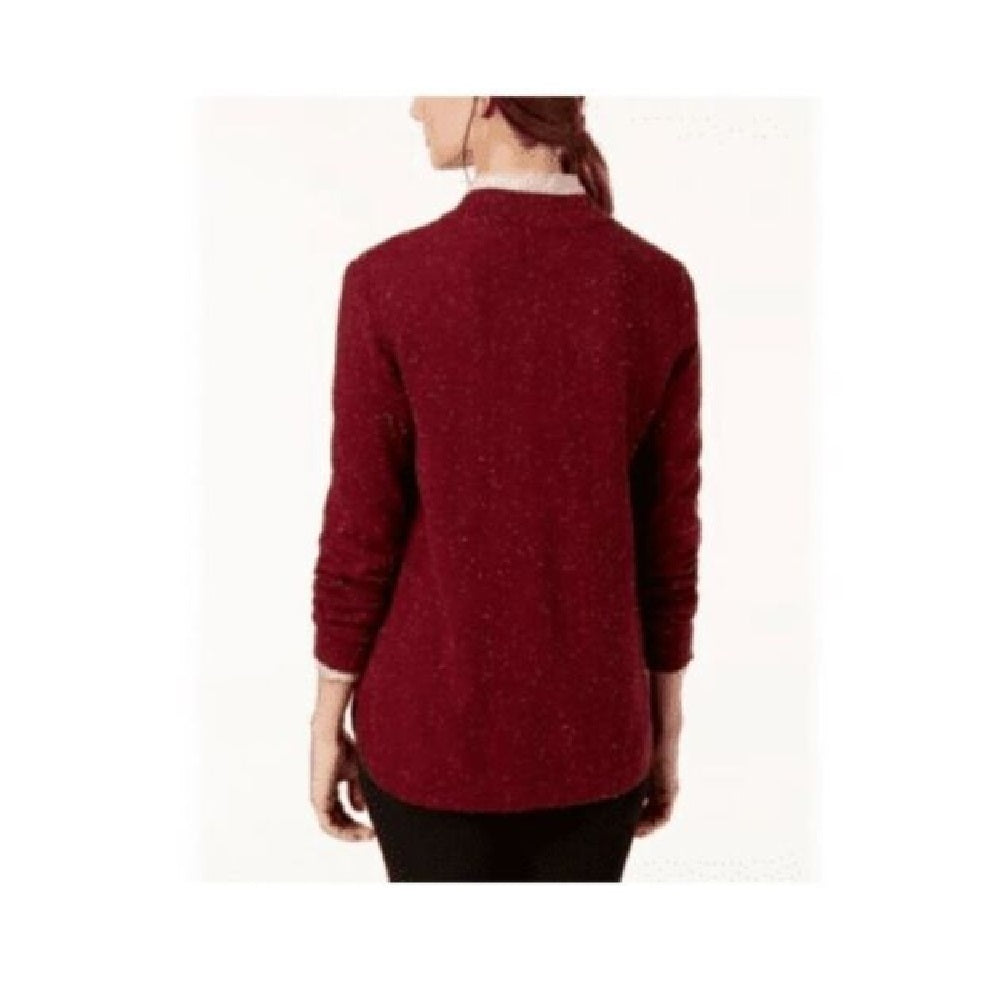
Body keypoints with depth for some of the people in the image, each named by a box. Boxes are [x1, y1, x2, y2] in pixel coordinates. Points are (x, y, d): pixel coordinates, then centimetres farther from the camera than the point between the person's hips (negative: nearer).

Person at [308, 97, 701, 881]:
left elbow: (361, 534, -11)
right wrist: (664, 728, 9)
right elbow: (670, 538, -3)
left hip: (433, 718, -2)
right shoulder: (659, 286, -8)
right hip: (591, 722, 2)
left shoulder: (389, 282, -16)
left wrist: (327, 724, 3)